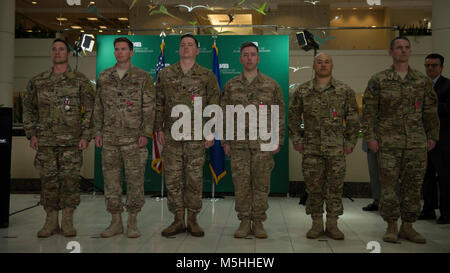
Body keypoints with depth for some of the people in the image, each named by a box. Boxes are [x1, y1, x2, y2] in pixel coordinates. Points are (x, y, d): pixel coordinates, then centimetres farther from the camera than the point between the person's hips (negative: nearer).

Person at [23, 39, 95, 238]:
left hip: (71, 140, -2)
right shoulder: (38, 81, 10)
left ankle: (67, 221, 10)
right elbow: (28, 108, 16)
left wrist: (86, 135, -7)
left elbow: (90, 110, 1)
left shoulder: (80, 81, 3)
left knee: (70, 180, -1)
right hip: (45, 141, 3)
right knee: (48, 180, 5)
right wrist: (31, 134, 7)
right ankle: (51, 221, 15)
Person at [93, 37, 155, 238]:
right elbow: (98, 107, 14)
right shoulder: (104, 77, 12)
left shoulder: (143, 78, 1)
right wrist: (97, 132, 7)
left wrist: (146, 133, -10)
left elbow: (149, 108, -2)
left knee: (135, 180, 0)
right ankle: (116, 222, 16)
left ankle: (133, 223, 12)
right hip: (109, 138, 3)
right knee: (111, 180, 6)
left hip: (133, 139, -3)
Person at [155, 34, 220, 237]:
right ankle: (178, 220, 14)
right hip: (172, 135, 2)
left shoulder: (207, 76, 5)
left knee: (195, 178, 2)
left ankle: (192, 220, 14)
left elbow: (213, 106, 4)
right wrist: (159, 129, 3)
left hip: (196, 136, -1)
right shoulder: (165, 74, 9)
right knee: (173, 177, 3)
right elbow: (158, 104, 10)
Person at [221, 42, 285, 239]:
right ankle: (244, 222, 12)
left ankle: (258, 223, 13)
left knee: (261, 183, 2)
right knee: (241, 183, 1)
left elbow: (279, 115, 7)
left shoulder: (271, 85, 7)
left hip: (263, 143, -1)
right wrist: (225, 141, 3)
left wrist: (278, 141, 0)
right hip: (239, 143, 1)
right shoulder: (231, 86, 9)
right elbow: (224, 115, 9)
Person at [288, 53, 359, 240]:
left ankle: (332, 224, 16)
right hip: (311, 148, 1)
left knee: (335, 186, 4)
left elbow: (353, 119, 7)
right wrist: (297, 140, 5)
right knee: (314, 187, 4)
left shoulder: (344, 91, 4)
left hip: (336, 148, 0)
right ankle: (316, 224, 16)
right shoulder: (302, 91, 6)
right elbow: (293, 117, 11)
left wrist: (350, 142, 2)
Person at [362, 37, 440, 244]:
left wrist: (432, 136, 9)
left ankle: (407, 227, 18)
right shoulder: (378, 80, 2)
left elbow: (430, 111, 14)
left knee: (413, 185, 6)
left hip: (417, 143, 3)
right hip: (389, 143, -2)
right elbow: (369, 110, 0)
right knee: (389, 185, 0)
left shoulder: (422, 81, 10)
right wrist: (370, 137, -6)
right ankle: (391, 227, 12)